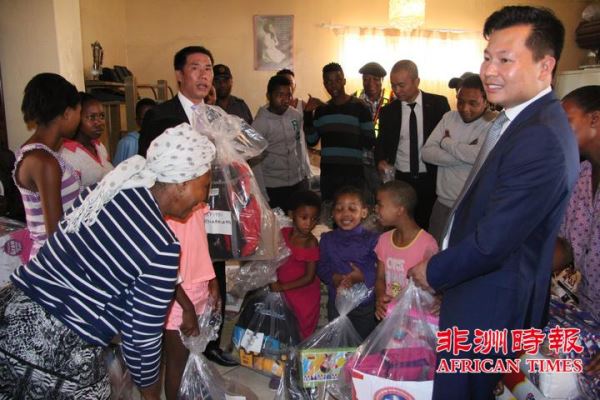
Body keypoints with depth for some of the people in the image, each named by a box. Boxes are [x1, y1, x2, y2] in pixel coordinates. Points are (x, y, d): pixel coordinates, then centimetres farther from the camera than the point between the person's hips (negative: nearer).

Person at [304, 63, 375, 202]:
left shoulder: (359, 107, -3)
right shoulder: (321, 110, 10)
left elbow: (370, 142, -3)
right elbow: (312, 141, 7)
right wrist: (307, 114, -3)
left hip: (353, 174, -3)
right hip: (328, 173, 4)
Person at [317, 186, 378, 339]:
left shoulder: (372, 239, -13)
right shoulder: (327, 239, -3)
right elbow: (322, 268, -2)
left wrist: (364, 277, -30)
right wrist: (334, 278, -19)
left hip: (366, 305, -2)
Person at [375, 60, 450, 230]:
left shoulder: (438, 103, -2)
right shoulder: (388, 111, 4)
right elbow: (381, 143, 8)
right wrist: (381, 161, -12)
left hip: (431, 179, -1)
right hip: (400, 179, 1)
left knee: (429, 228, 6)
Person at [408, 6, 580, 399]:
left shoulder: (540, 139, -26)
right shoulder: (521, 118, 6)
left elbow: (492, 242, -26)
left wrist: (433, 271, -10)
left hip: (488, 305, -9)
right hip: (479, 287, 9)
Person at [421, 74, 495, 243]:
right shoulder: (449, 117, 6)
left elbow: (480, 155, -28)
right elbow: (426, 152, -3)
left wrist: (446, 142, -11)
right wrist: (464, 154, -16)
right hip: (443, 203, 5)